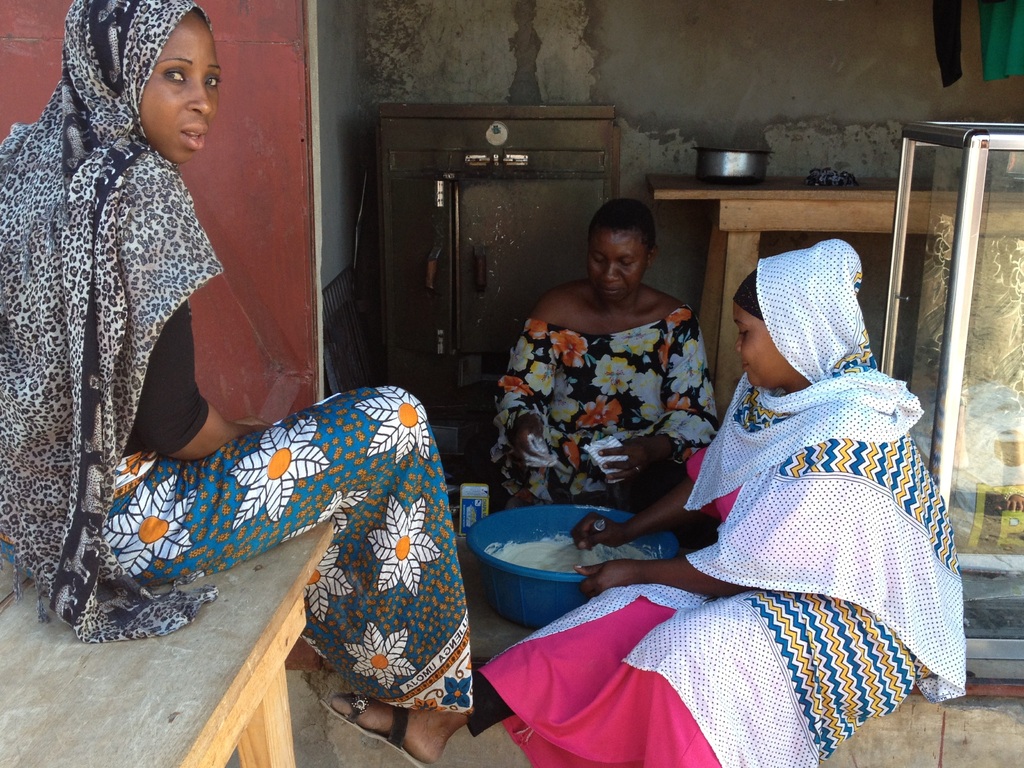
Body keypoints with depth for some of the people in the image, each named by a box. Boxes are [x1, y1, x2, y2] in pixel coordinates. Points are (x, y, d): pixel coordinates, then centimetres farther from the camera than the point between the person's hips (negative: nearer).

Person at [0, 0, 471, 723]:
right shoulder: (135, 190, -23)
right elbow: (170, 423, -23)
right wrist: (250, 437, -1)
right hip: (119, 513, -9)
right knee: (394, 422, -4)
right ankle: (414, 677, 15)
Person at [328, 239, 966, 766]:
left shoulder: (848, 436, -28)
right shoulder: (776, 392, 0)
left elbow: (744, 568, -23)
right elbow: (713, 481, 14)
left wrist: (636, 571, -11)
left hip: (864, 619, -7)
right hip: (790, 581, 7)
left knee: (693, 653, -34)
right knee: (629, 614, -14)